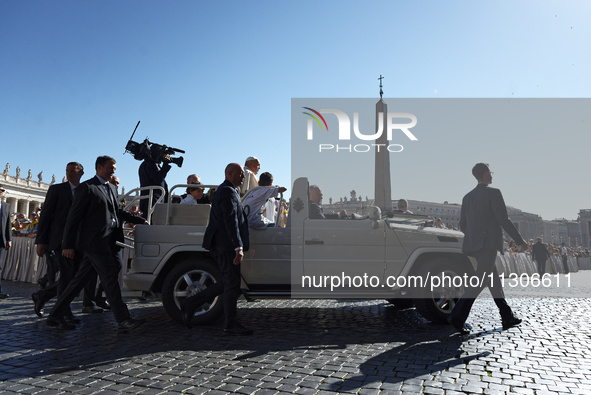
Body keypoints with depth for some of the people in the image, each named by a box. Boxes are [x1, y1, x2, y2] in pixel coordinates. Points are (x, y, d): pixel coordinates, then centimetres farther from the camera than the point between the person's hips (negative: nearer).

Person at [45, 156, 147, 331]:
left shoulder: (111, 188, 20)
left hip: (107, 242, 8)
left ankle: (55, 316, 23)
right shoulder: (87, 187, -6)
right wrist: (68, 245, -11)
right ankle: (124, 321, -3)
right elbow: (74, 217, -8)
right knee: (111, 279, -7)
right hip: (95, 241, -8)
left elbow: (118, 212, 26)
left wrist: (141, 220, 21)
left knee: (80, 279, 12)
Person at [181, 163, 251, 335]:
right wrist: (238, 247, -26)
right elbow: (231, 221, -22)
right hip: (226, 245, -10)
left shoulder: (224, 190, 21)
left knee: (226, 283, 14)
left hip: (221, 245, 10)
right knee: (232, 284, -3)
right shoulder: (228, 192, -13)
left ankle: (191, 304, 18)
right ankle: (230, 325, 6)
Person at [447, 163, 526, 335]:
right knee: (480, 281, -10)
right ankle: (457, 317, -17)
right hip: (488, 243, -8)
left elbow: (463, 225, 15)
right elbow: (504, 220, -11)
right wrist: (520, 240, -1)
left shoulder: (468, 197, 15)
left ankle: (507, 317, 25)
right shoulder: (493, 193, -6)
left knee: (494, 280, 16)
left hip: (473, 244, 8)